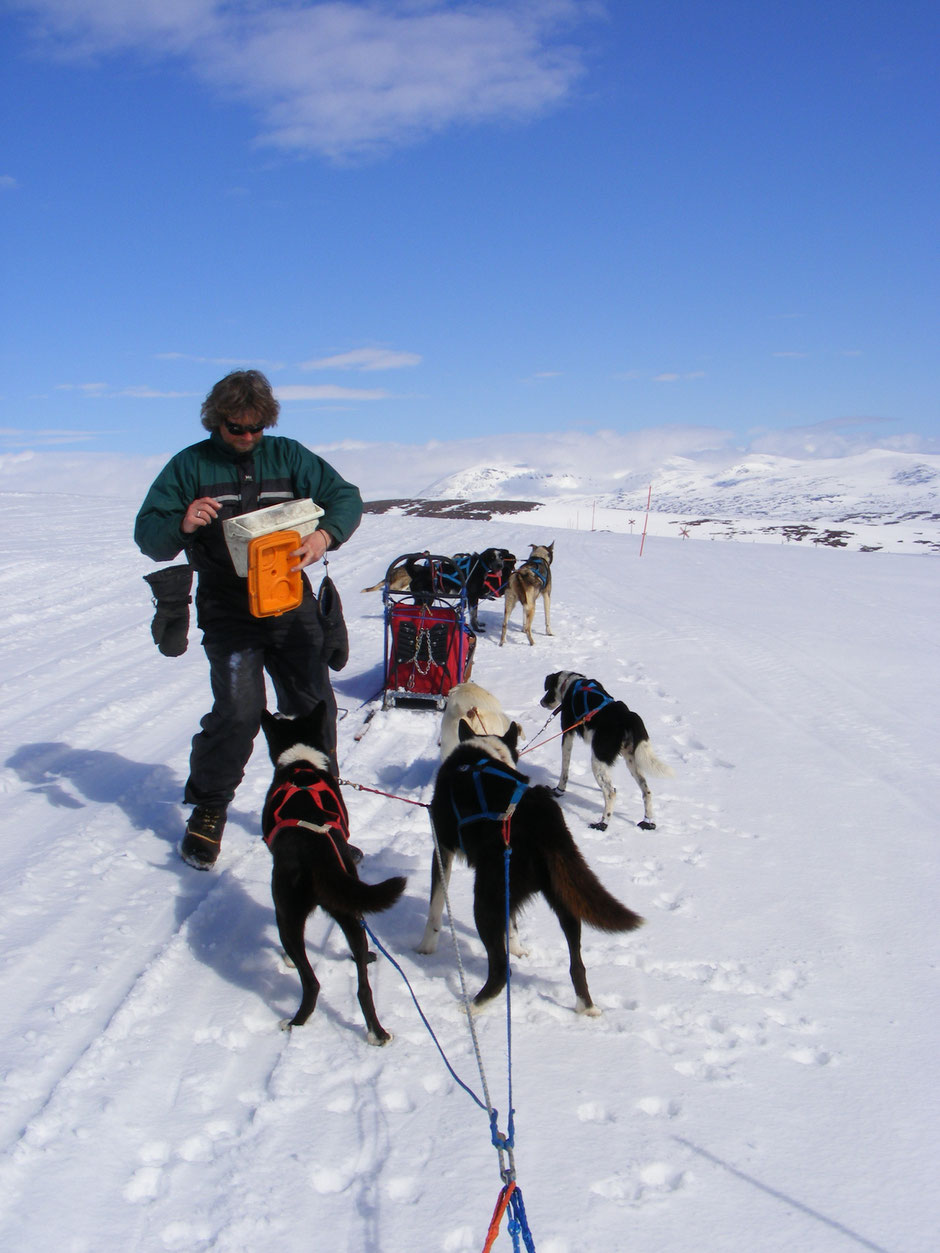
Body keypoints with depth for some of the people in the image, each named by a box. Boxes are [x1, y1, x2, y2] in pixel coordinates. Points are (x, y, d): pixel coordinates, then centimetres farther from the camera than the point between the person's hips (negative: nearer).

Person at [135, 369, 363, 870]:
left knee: (313, 707, 4)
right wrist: (182, 525, -25)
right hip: (228, 611, -2)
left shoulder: (287, 455, 6)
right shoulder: (190, 465, 2)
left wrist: (325, 533, -21)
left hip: (291, 603, 3)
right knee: (238, 710, -13)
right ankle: (206, 813, 9)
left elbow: (345, 496, 1)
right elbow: (147, 533, -2)